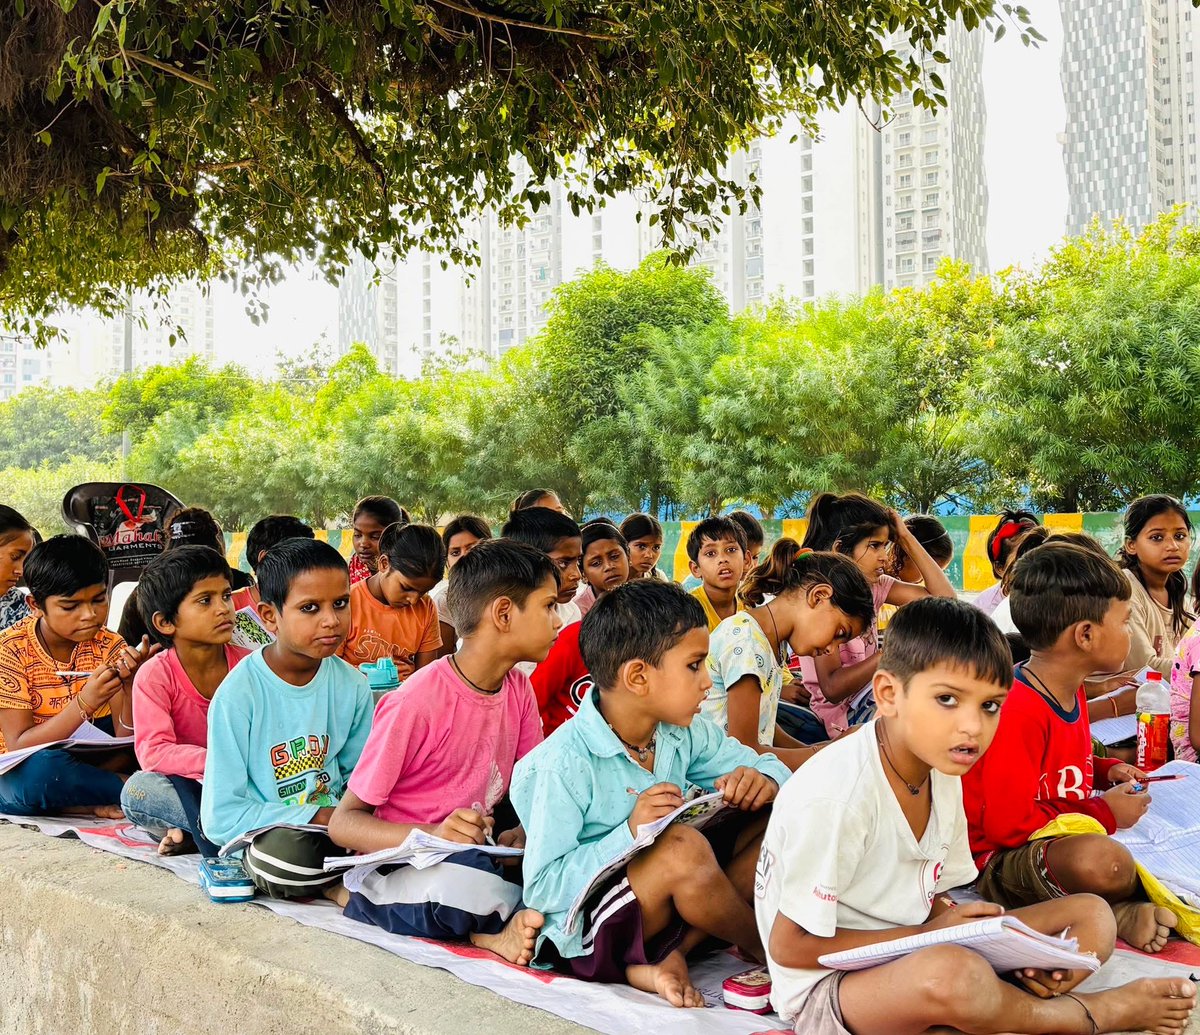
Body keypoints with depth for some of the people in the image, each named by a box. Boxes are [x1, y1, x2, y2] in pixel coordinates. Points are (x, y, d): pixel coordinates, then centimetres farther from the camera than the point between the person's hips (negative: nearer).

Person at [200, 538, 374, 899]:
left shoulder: (352, 686, 0)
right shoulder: (240, 694, -15)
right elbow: (221, 818, -15)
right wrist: (318, 816, -20)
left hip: (332, 822, 5)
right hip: (261, 832, -5)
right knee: (288, 851, -38)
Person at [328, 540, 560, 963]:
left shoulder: (518, 690, 3)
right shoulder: (417, 702, -17)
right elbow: (343, 821, -14)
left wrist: (524, 832, -15)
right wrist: (433, 835, -31)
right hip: (395, 865, -5)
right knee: (461, 879, -38)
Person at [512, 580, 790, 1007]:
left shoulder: (683, 735, -1)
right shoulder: (565, 764, -21)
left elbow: (770, 765, 8)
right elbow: (540, 888, -20)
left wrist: (762, 780, -16)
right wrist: (629, 834, -28)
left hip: (661, 903, 8)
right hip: (584, 926, -7)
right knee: (682, 847, -34)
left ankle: (672, 954, -13)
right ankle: (767, 948, -4)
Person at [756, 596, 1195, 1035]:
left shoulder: (943, 773, 0)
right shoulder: (834, 795, -26)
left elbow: (932, 899, 9)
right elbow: (790, 946, -20)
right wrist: (929, 934, -15)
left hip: (918, 957, 8)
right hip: (825, 986, -8)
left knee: (1090, 915, 5)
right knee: (950, 973, -38)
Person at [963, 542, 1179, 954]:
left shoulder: (1071, 693, 10)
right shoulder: (1018, 710, -24)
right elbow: (1007, 824, -26)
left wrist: (1105, 771, 8)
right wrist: (1103, 813, -14)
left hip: (1060, 839, 11)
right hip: (1002, 861, -10)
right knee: (1103, 860, -40)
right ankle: (1119, 912, -12)